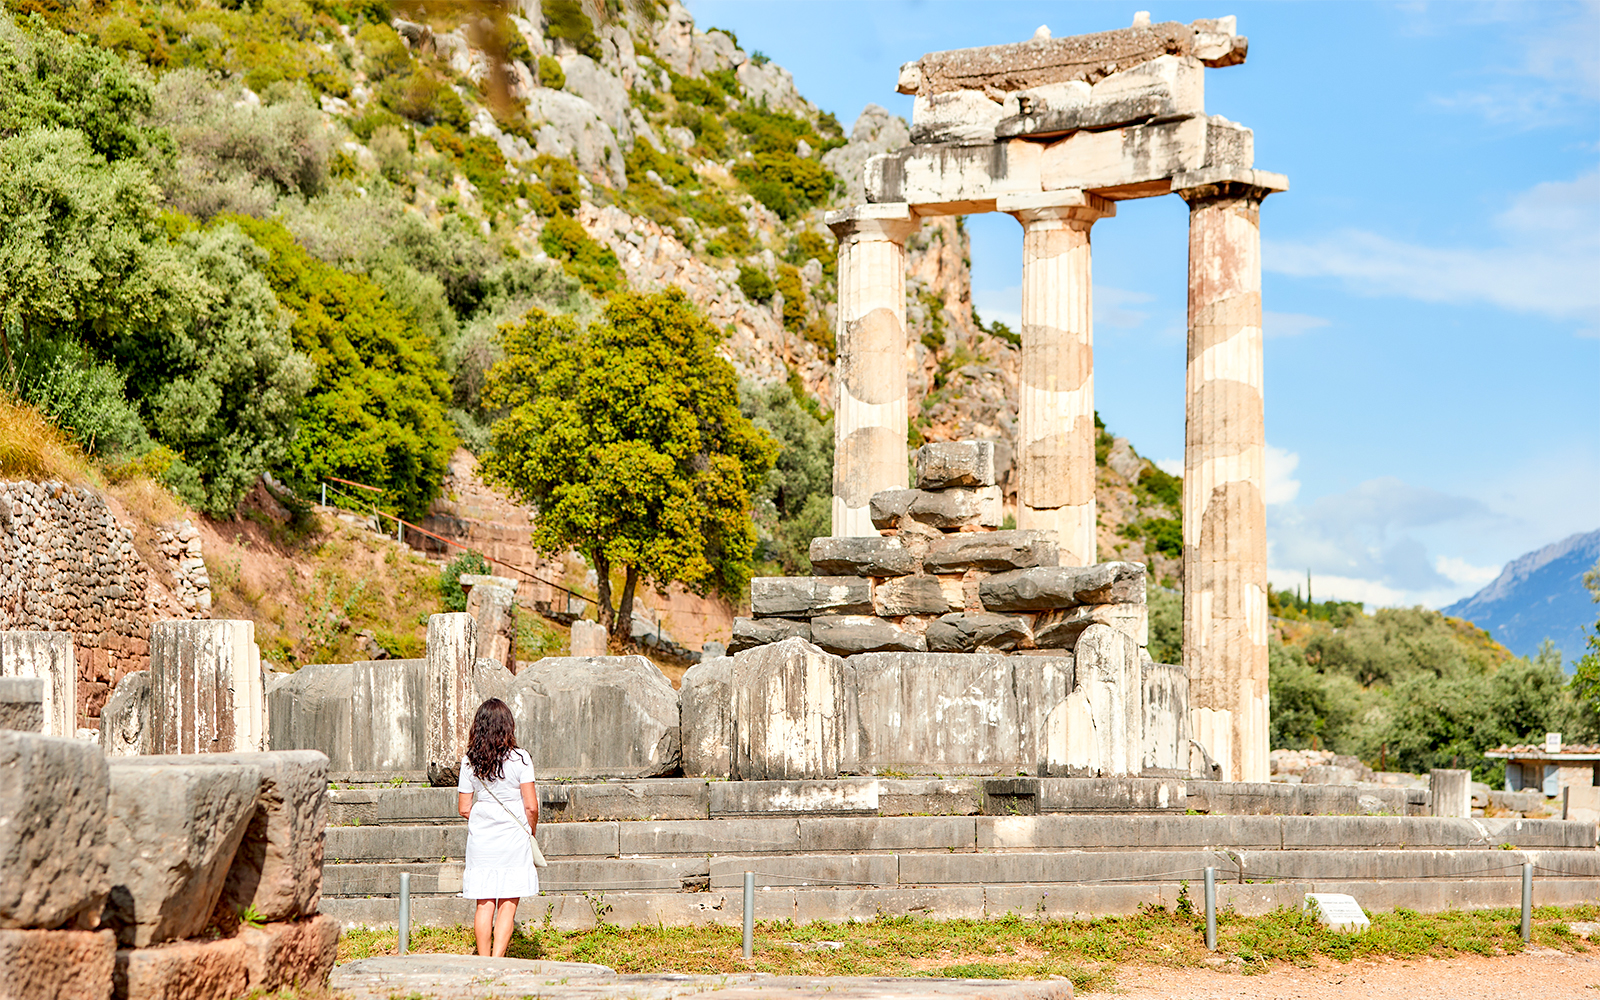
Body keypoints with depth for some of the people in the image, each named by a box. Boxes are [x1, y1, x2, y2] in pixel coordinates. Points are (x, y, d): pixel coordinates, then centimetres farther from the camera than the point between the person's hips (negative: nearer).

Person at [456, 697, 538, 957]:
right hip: (513, 839, -3)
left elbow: (464, 808, 2)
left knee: (484, 905, 9)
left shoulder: (470, 762, -1)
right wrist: (531, 832, 8)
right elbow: (531, 806, -10)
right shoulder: (519, 759, -9)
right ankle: (498, 961, -6)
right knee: (508, 906, 2)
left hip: (481, 839, 3)